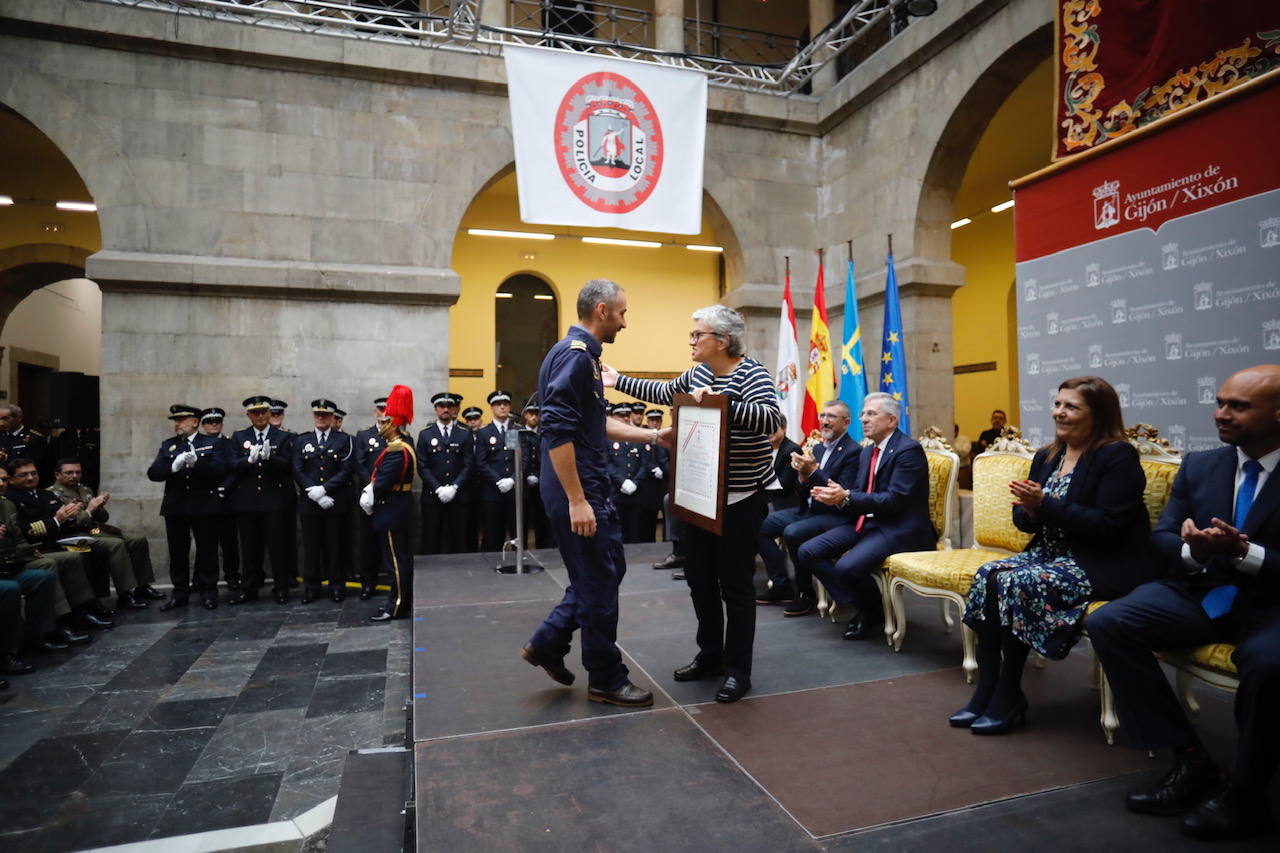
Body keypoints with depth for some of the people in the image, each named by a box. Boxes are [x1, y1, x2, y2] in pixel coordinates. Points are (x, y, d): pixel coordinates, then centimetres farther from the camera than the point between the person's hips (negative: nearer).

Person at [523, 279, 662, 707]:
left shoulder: (584, 355, 14)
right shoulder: (574, 354, -18)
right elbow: (557, 433, -25)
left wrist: (652, 435, 21)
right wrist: (577, 500, -25)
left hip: (593, 486, 10)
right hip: (577, 491, -10)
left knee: (608, 569, 19)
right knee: (598, 582, 2)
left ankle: (547, 643, 28)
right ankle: (606, 680, 19)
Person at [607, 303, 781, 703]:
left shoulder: (751, 373, -13)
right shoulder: (697, 373, 9)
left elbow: (771, 417, -30)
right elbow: (662, 393, 25)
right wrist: (619, 381, 26)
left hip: (739, 498, -8)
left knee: (735, 583, 2)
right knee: (699, 578, 14)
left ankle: (737, 670, 17)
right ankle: (709, 657, 31)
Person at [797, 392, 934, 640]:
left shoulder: (909, 450, -11)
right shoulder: (867, 453, 17)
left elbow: (895, 500, -20)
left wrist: (846, 497, -28)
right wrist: (835, 494, -8)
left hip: (899, 529, -9)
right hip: (864, 522, 9)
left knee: (847, 566, -31)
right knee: (806, 553, -7)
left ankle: (875, 614, 1)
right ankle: (860, 606, 3)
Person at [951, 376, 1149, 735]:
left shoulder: (1118, 456, -9)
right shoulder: (1046, 457, 13)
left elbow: (1109, 525, -19)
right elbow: (1025, 519, 14)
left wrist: (1046, 504, -22)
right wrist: (1028, 510, -11)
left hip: (1102, 565, -7)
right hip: (1050, 554, 7)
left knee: (1016, 583, -28)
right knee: (987, 575, -18)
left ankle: (1009, 698, -13)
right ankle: (986, 689, -14)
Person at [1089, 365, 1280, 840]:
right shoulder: (1199, 466, 7)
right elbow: (1160, 540, 5)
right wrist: (1194, 552, -17)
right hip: (1201, 593, 4)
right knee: (1108, 623, -19)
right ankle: (1191, 761, -11)